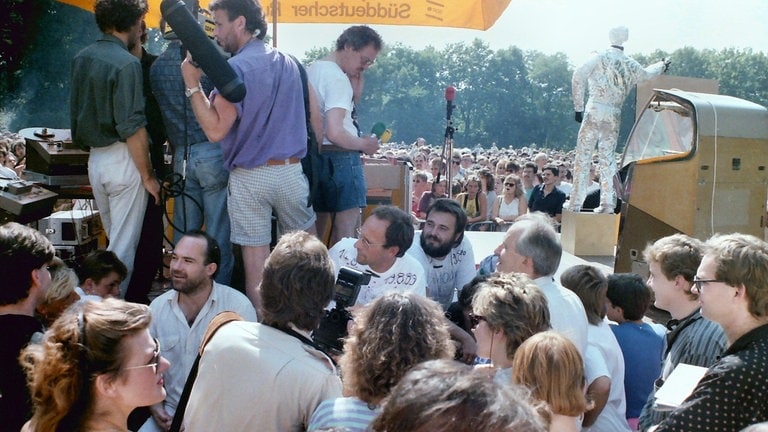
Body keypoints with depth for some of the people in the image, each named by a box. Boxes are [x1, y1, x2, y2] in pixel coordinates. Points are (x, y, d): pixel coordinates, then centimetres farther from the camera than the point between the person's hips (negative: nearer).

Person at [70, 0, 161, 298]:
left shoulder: (81, 59, 8)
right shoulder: (125, 64, -16)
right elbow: (132, 128, -18)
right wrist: (148, 175, -13)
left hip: (95, 158, 8)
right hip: (122, 160, -8)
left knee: (114, 238, 20)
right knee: (124, 246, 0)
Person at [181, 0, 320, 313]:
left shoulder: (236, 69, -12)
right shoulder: (290, 63, 8)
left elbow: (215, 129, -17)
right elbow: (315, 116, 14)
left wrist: (192, 84, -13)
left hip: (249, 178, -5)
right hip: (291, 171, 5)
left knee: (256, 263, 4)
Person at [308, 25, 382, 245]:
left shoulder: (313, 70, 14)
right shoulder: (337, 79, -16)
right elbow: (335, 133, -25)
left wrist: (356, 88, 6)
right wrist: (364, 144, -11)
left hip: (314, 155, 10)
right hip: (340, 159, -10)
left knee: (314, 232, 15)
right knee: (345, 232, -7)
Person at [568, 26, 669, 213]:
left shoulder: (600, 57, -1)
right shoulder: (631, 64, 10)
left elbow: (578, 76, -11)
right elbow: (646, 73, 32)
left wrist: (578, 106, -4)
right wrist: (662, 65, 54)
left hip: (594, 110, -3)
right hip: (615, 115, 3)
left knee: (583, 156, 0)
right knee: (608, 158, 9)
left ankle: (575, 203, -2)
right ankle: (607, 204, 6)